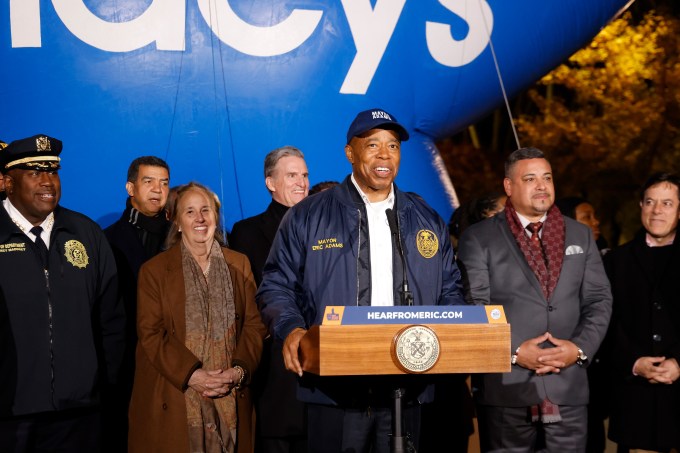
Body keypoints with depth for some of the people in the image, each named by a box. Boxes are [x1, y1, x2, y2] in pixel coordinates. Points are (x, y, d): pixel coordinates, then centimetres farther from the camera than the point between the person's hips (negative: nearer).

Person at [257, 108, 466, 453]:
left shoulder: (427, 221, 13)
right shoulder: (308, 217, 3)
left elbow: (449, 292, 16)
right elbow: (276, 287, 3)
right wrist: (290, 330, -16)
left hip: (405, 388, 3)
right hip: (334, 389, -3)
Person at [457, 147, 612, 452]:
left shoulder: (580, 235, 13)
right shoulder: (479, 238, 2)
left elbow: (599, 300, 9)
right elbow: (473, 307, -5)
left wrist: (580, 347, -7)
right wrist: (513, 352, -14)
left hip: (568, 385, 3)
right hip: (506, 386, -3)